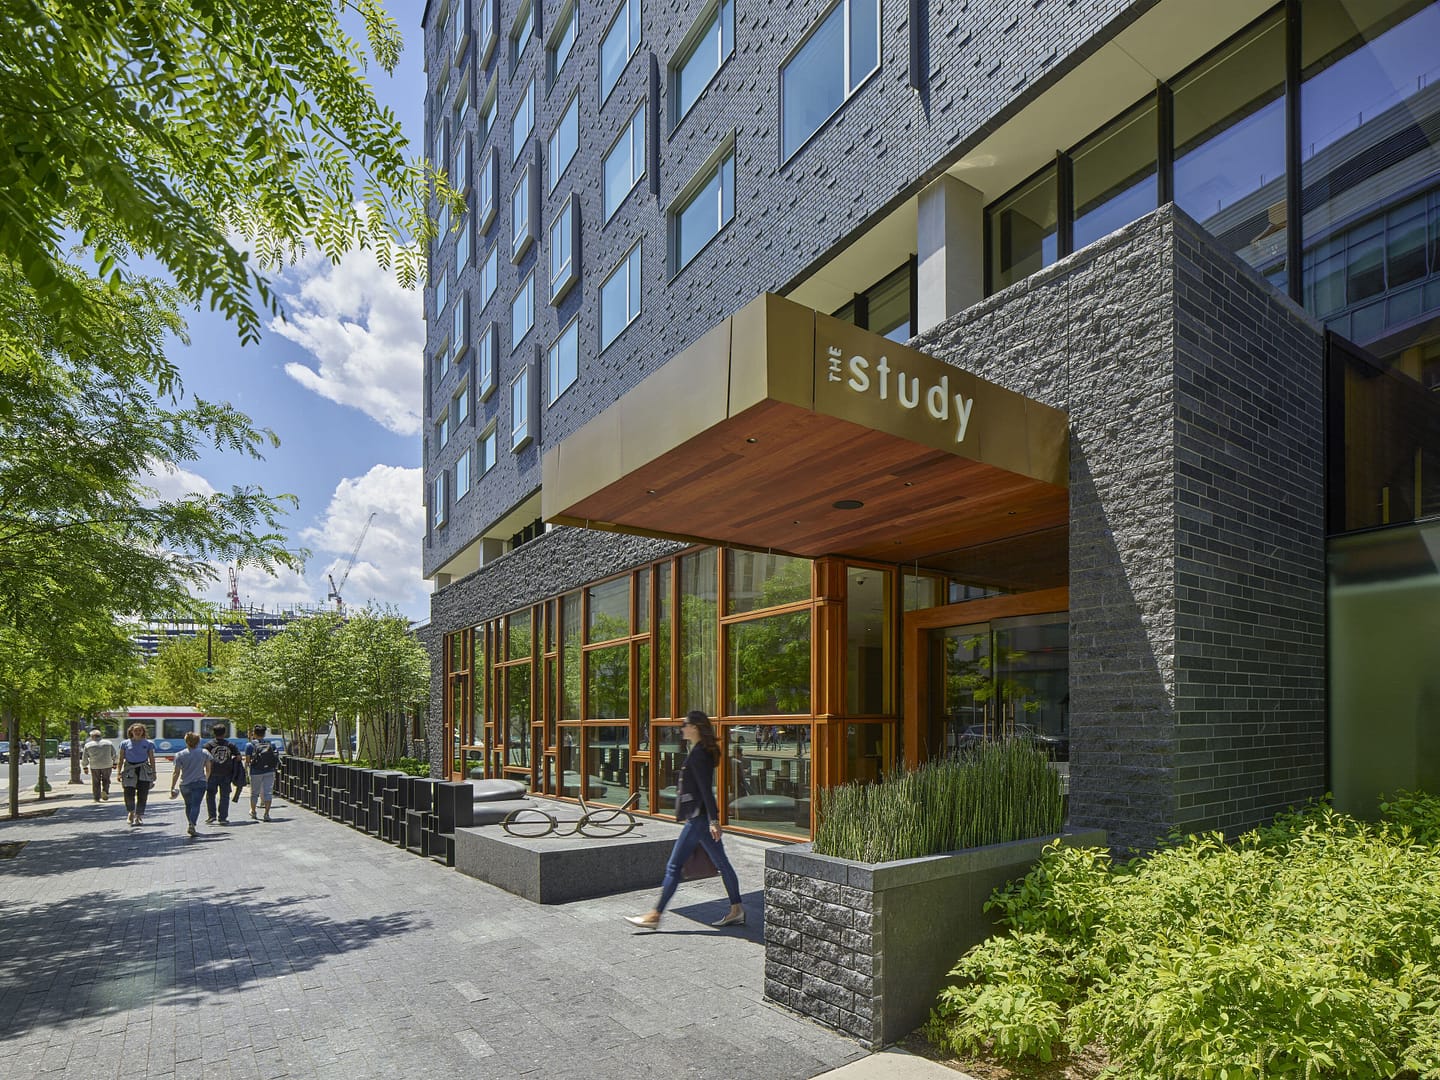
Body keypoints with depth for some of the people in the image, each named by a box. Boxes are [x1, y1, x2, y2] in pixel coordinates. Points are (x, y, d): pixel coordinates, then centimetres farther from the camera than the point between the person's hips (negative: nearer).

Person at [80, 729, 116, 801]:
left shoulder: (88, 745, 0)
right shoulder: (108, 743, 4)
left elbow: (84, 758, 3)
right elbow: (114, 754, 9)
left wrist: (85, 767, 13)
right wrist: (114, 763, 19)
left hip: (94, 766, -1)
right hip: (107, 765, 1)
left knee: (96, 782, 9)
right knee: (106, 780, 15)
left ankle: (97, 798, 8)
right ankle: (105, 791, -10)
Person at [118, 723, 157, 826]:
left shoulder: (148, 743, 7)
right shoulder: (125, 743, 6)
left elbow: (152, 759, 10)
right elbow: (121, 759, 8)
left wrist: (153, 772, 7)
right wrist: (119, 773, 2)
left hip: (144, 771, 0)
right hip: (129, 770, 0)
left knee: (142, 794, -2)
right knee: (129, 793, -9)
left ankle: (139, 816, 7)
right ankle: (131, 812, 16)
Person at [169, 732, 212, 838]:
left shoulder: (180, 755, 0)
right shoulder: (204, 753, 2)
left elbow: (176, 773, -3)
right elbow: (208, 770, 9)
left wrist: (172, 788, 1)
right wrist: (206, 780, 27)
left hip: (185, 784, 1)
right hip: (200, 783, -1)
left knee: (188, 805, 19)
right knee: (196, 805, -8)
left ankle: (191, 825, 25)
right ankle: (192, 825, -25)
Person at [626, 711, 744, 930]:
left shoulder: (698, 754, -16)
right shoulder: (703, 752, 14)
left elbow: (705, 789, -21)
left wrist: (712, 820, -23)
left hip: (698, 818, -10)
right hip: (703, 817, 10)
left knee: (674, 866, -3)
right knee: (721, 863, 12)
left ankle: (654, 916, 3)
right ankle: (736, 911, 17)